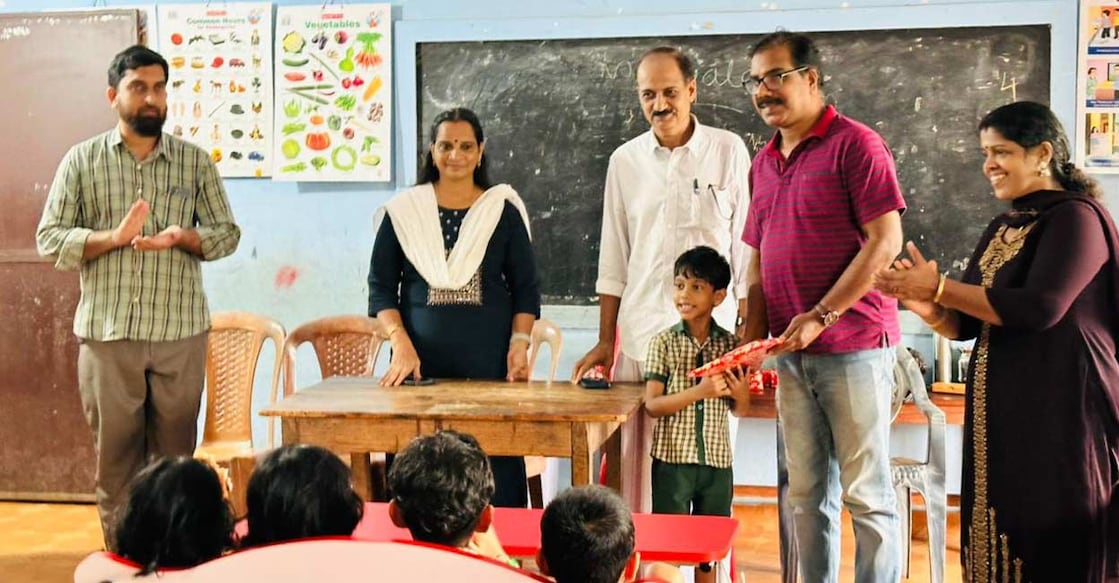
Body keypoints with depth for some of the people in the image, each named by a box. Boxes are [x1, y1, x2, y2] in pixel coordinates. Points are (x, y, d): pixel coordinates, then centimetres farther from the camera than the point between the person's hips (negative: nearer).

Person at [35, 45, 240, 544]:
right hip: (106, 334, 0)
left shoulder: (195, 161, 6)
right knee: (115, 456, 7)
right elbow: (49, 238, 0)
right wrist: (115, 236, -17)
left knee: (176, 456, 8)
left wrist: (182, 237, -15)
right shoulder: (82, 160, 4)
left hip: (180, 332, 1)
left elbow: (227, 233, 7)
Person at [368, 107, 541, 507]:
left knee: (496, 469, -7)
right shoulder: (402, 211, 8)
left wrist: (519, 344, -3)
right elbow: (381, 286, 7)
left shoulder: (503, 209, 8)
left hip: (489, 363, 0)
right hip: (421, 362, 0)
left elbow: (526, 287, 10)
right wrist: (401, 343, -6)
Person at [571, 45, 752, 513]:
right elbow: (614, 259, 13)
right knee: (637, 469, 1)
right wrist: (605, 342, 11)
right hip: (641, 336, 2)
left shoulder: (728, 151, 3)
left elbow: (746, 248, 4)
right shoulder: (625, 160, 8)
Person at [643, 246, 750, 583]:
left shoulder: (730, 345, 3)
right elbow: (652, 405, -10)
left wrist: (739, 392, -13)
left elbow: (740, 410, 10)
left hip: (717, 461, 2)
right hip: (672, 458, -2)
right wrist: (700, 391, -21)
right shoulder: (664, 343, -4)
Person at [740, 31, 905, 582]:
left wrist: (821, 317, -17)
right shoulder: (764, 162, 15)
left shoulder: (855, 144, -8)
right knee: (806, 494, 11)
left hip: (853, 348, -7)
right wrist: (752, 340, 6)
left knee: (866, 493, 0)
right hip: (791, 353, 7)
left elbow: (885, 241, -14)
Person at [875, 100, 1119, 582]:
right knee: (1000, 538, 10)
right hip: (999, 415, 8)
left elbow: (1039, 307, -21)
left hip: (1058, 416, -8)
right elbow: (969, 325, 15)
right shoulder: (1004, 228, 16)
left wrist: (940, 287, -17)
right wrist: (930, 309, -7)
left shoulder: (1076, 216, -9)